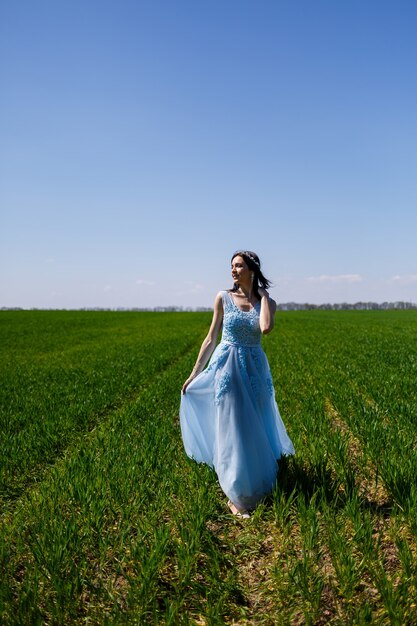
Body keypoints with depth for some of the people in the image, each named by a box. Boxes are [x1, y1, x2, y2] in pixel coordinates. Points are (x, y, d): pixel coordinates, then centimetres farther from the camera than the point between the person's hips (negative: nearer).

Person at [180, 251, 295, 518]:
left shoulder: (267, 302, 1)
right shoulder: (223, 298, -2)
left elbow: (266, 328, -22)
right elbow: (211, 339, 2)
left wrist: (263, 294, -9)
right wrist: (194, 373, 3)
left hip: (255, 370, 2)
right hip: (227, 369, -2)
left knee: (255, 429, 13)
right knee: (232, 431, 1)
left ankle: (257, 483, 38)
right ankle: (236, 496, 17)